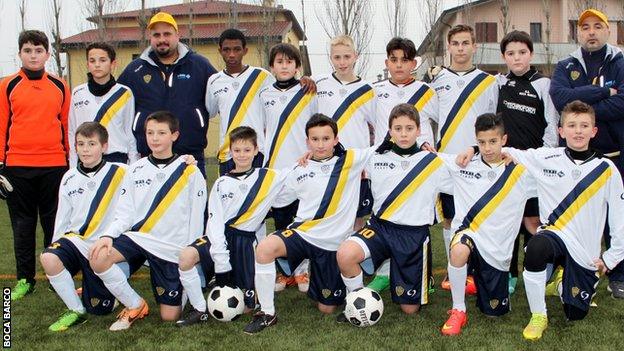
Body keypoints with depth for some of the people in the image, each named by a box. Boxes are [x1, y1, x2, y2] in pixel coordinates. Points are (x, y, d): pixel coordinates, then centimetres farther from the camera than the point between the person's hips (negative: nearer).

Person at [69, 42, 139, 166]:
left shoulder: (124, 94, 2)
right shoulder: (77, 93, 7)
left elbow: (131, 132, 5)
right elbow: (73, 132, 9)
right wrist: (73, 168, 6)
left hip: (117, 159, -1)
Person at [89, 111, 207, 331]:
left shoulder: (190, 172, -3)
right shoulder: (136, 169, 7)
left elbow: (196, 221, -1)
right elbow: (125, 213, 5)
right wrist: (108, 235, -14)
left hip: (172, 248, -3)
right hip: (137, 237, 3)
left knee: (169, 316, -4)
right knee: (98, 257, -27)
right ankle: (135, 306, -4)